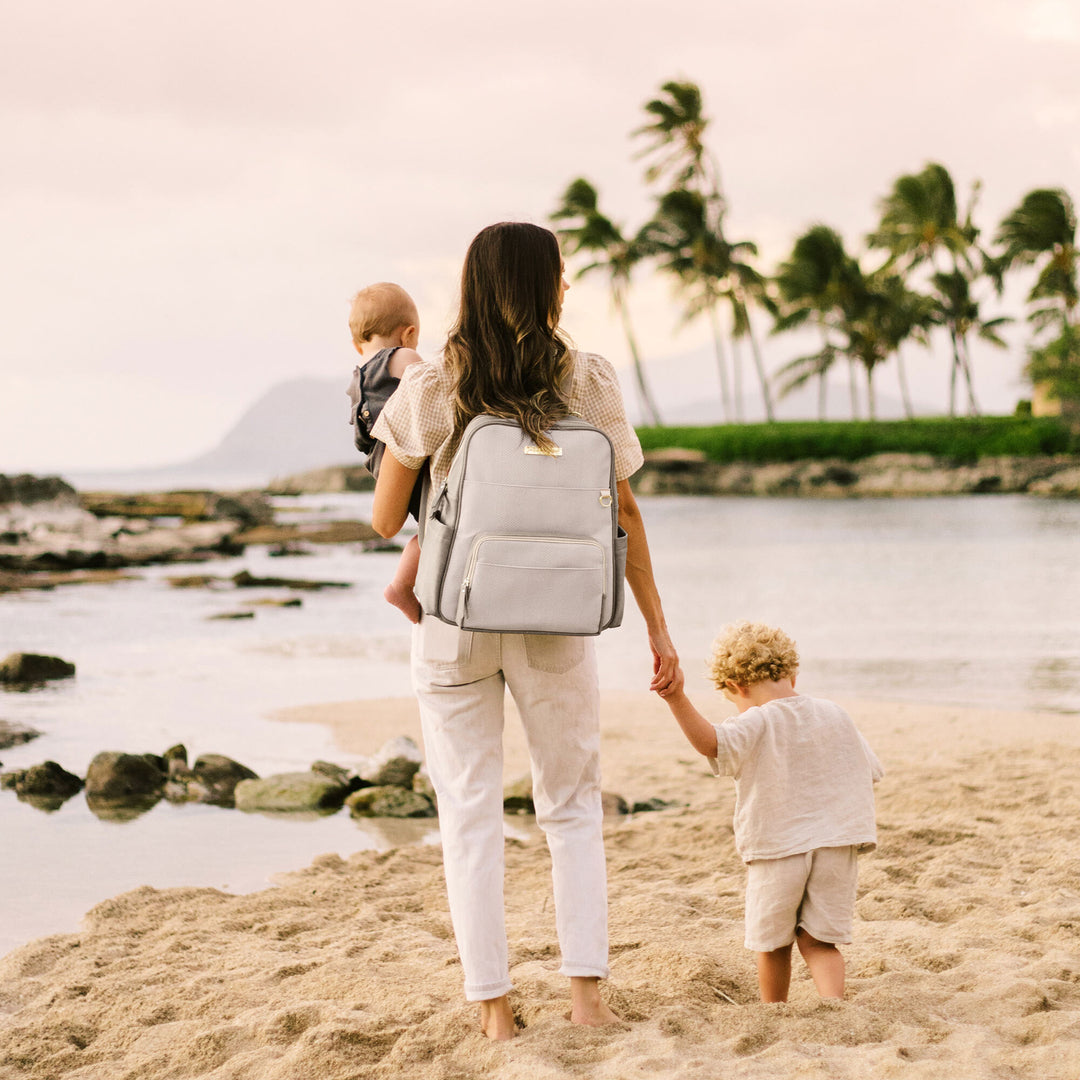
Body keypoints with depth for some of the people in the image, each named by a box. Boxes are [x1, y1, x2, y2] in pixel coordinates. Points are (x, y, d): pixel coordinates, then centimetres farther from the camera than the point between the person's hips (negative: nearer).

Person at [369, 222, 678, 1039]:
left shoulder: (430, 391, -6)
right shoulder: (589, 384, -3)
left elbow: (385, 520, 0)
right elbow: (623, 518, 2)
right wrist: (659, 630, 10)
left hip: (453, 623, -1)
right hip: (555, 626, 1)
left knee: (471, 815, 7)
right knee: (573, 806, 15)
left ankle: (495, 1007, 6)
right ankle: (588, 990, 7)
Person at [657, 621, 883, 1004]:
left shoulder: (756, 724, -13)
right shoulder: (835, 715, 5)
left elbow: (711, 742, -33)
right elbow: (871, 774, 14)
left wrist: (678, 700, -44)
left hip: (776, 849, -3)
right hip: (836, 847, 4)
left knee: (774, 944, 15)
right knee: (818, 941, 7)